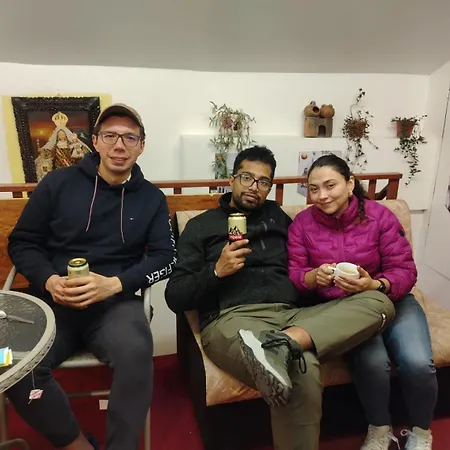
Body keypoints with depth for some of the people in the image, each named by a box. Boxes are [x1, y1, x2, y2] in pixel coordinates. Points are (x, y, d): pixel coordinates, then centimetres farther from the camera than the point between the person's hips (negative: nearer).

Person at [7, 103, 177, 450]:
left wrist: (114, 284, -14)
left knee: (136, 353, -32)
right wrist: (49, 281, -12)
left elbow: (165, 257, 2)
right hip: (53, 302, 1)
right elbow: (21, 242, 8)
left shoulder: (152, 198, 7)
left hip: (116, 303, 0)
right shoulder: (57, 183, 5)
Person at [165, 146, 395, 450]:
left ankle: (283, 343, -33)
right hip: (232, 319, -5)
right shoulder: (202, 226, 13)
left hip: (292, 315, 6)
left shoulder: (277, 216, 24)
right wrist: (216, 271, -8)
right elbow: (175, 298, 6)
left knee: (379, 302, -18)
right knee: (302, 369, -36)